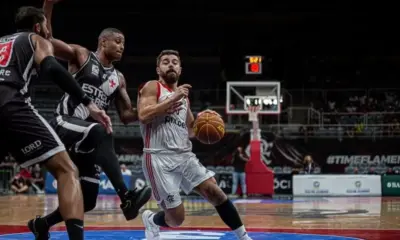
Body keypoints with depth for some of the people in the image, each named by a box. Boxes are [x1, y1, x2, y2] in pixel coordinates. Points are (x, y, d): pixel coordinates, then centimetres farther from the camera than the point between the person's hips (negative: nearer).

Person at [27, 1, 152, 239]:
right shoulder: (81, 55, 2)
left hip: (88, 139, 7)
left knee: (87, 201, 3)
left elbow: (127, 115, 16)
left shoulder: (118, 79, 17)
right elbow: (46, 39, -7)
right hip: (64, 125, -7)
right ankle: (127, 198, -50)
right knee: (100, 132, -40)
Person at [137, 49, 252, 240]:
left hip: (185, 156, 6)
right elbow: (143, 116, -19)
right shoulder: (152, 87, -1)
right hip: (159, 158, -6)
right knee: (176, 218, -7)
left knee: (214, 192, -9)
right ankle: (151, 220, 26)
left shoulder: (183, 96, 20)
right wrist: (173, 99, -18)